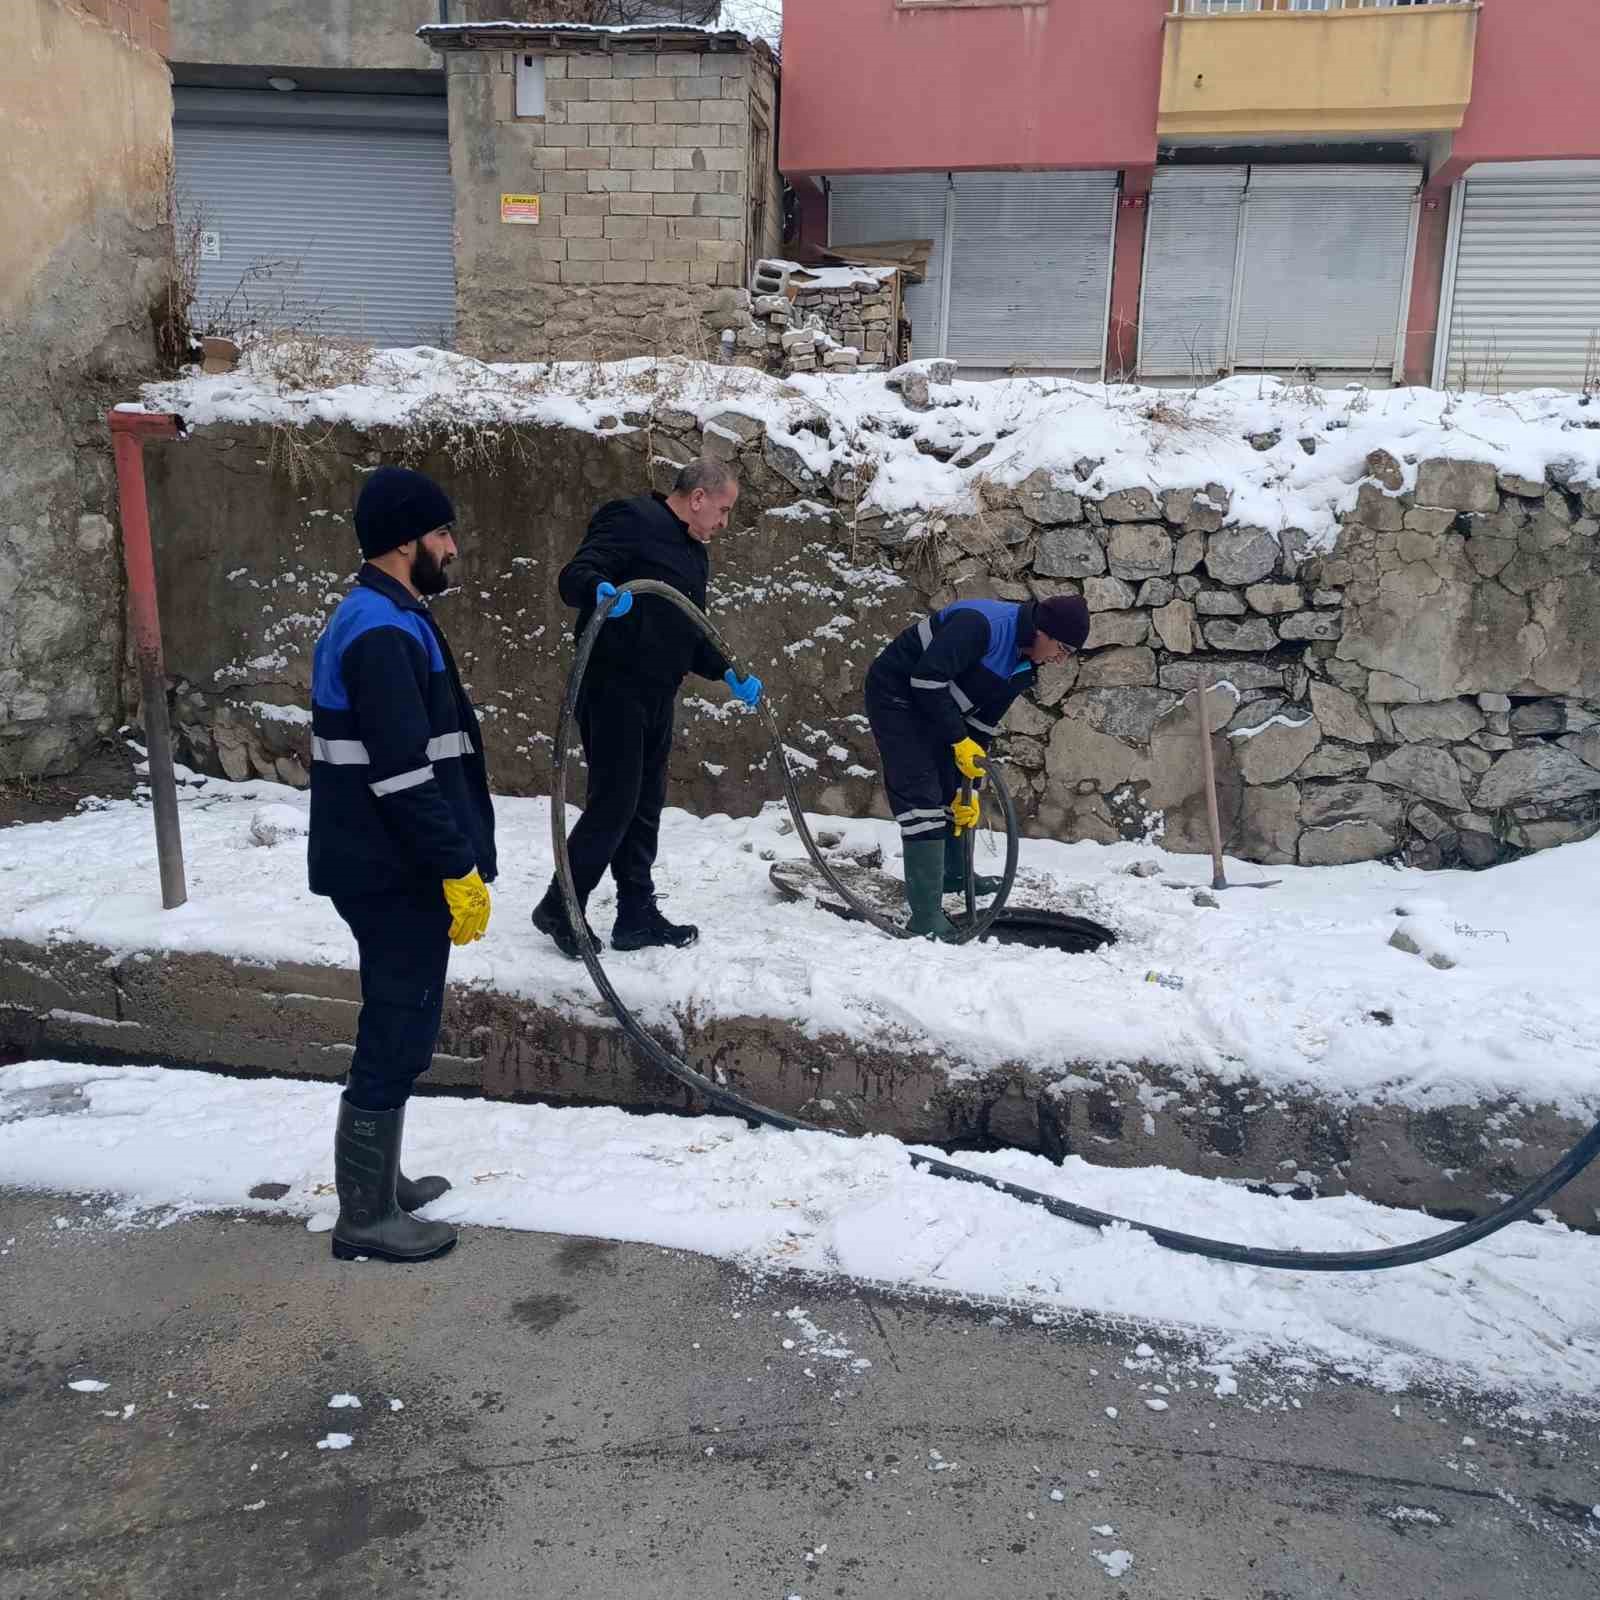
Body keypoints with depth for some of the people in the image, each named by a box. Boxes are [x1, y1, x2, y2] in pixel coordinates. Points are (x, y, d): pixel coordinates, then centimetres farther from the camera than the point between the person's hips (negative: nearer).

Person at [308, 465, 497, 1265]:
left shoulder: (377, 617, 15)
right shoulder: (385, 632, -19)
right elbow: (404, 775, -25)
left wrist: (452, 860, 22)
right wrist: (460, 869, -21)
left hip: (386, 865, 11)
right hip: (398, 872, -11)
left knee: (396, 1027, 19)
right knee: (398, 1036, -1)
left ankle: (376, 1181, 33)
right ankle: (366, 1216, 11)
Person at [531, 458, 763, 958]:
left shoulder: (694, 554, 21)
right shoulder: (633, 522, -8)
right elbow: (574, 575, -19)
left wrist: (729, 674, 15)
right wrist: (599, 589, -41)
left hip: (656, 697, 9)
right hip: (613, 688, -9)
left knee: (645, 809, 11)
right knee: (613, 804, -8)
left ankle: (637, 918, 20)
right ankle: (560, 908, 5)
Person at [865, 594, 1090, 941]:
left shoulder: (1025, 668, 0)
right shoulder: (983, 624, -29)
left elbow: (984, 722, 6)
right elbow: (927, 679, -32)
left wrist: (971, 787, 2)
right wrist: (959, 740, -25)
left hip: (934, 705, 9)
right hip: (896, 694, -9)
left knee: (953, 788, 18)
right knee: (922, 795, -15)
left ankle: (954, 874, 40)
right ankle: (926, 915, -13)